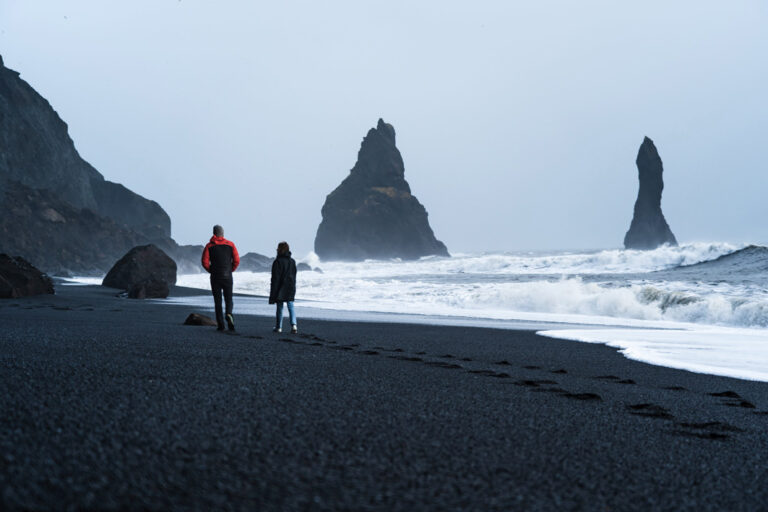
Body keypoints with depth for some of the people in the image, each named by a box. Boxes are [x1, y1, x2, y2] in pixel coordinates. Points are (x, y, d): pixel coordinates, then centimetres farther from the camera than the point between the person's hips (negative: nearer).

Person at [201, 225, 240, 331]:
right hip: (227, 276, 0)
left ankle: (220, 324, 0)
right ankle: (229, 314, -22)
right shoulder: (230, 244, 2)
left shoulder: (209, 246, 0)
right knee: (228, 299, 8)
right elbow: (237, 260, -3)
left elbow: (205, 262, -7)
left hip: (215, 277, 0)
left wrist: (211, 271, 9)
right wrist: (231, 270, 11)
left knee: (217, 300, 5)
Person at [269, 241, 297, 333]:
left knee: (279, 308, 3)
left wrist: (273, 293, -8)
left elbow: (275, 278, -12)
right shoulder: (292, 261, 7)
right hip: (291, 288, 5)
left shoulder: (277, 262, -12)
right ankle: (293, 324, -9)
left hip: (280, 288, -5)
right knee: (291, 307, 7)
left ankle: (278, 327, 9)